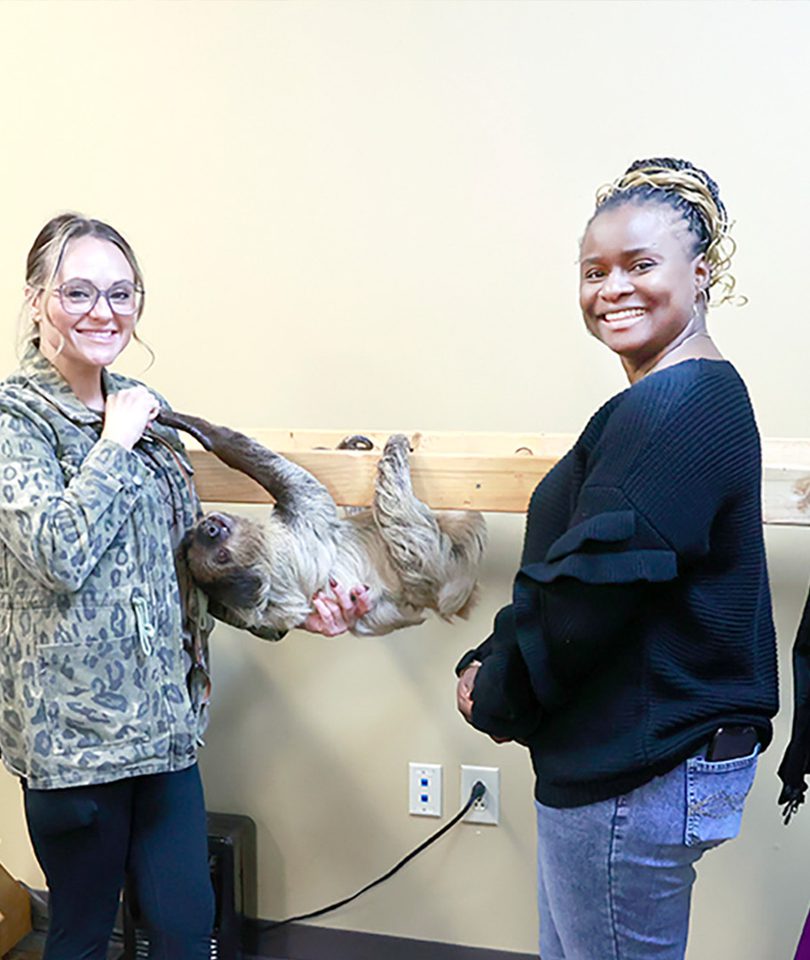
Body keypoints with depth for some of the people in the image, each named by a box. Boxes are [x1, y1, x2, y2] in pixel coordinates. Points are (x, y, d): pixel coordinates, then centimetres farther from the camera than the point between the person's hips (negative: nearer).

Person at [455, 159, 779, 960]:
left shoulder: (673, 411, -22)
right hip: (651, 751, 10)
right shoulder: (702, 395, 11)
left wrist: (494, 698, -7)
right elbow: (584, 566, 13)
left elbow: (592, 586, -24)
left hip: (636, 776, -10)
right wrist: (490, 665, 3)